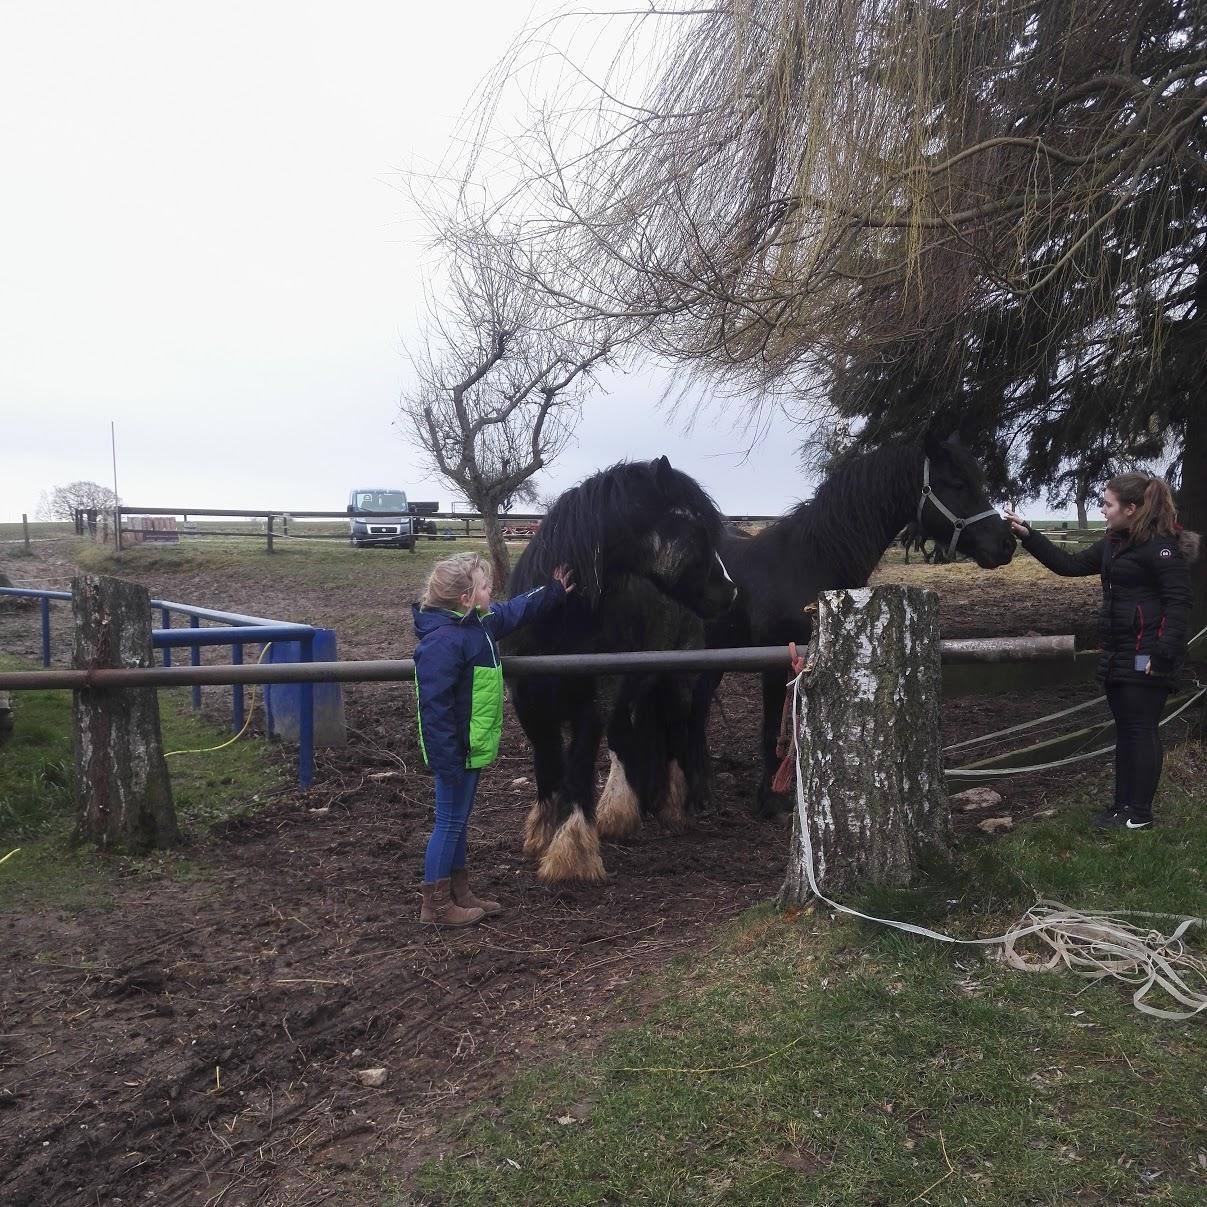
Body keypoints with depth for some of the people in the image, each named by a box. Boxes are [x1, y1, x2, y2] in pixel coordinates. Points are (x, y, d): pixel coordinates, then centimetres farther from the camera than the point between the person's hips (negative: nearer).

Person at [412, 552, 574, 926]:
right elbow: (435, 706, -27)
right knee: (450, 822, 2)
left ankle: (459, 892, 32)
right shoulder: (443, 641, -26)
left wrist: (552, 593, 31)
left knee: (459, 820, 19)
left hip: (473, 744, 10)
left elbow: (515, 611, 27)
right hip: (454, 750, -10)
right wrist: (447, 760, -27)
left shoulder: (481, 622, 4)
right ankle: (435, 903, 16)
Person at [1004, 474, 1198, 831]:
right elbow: (1070, 565, 17)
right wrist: (1028, 535, 10)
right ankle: (1123, 803, 25)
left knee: (1141, 731, -1)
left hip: (1146, 659, -9)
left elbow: (1178, 602, -18)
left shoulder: (1161, 546, -15)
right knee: (1124, 730, 15)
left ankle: (1140, 814, 9)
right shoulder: (1114, 543, 12)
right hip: (1119, 655, 9)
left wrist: (1163, 656, -24)